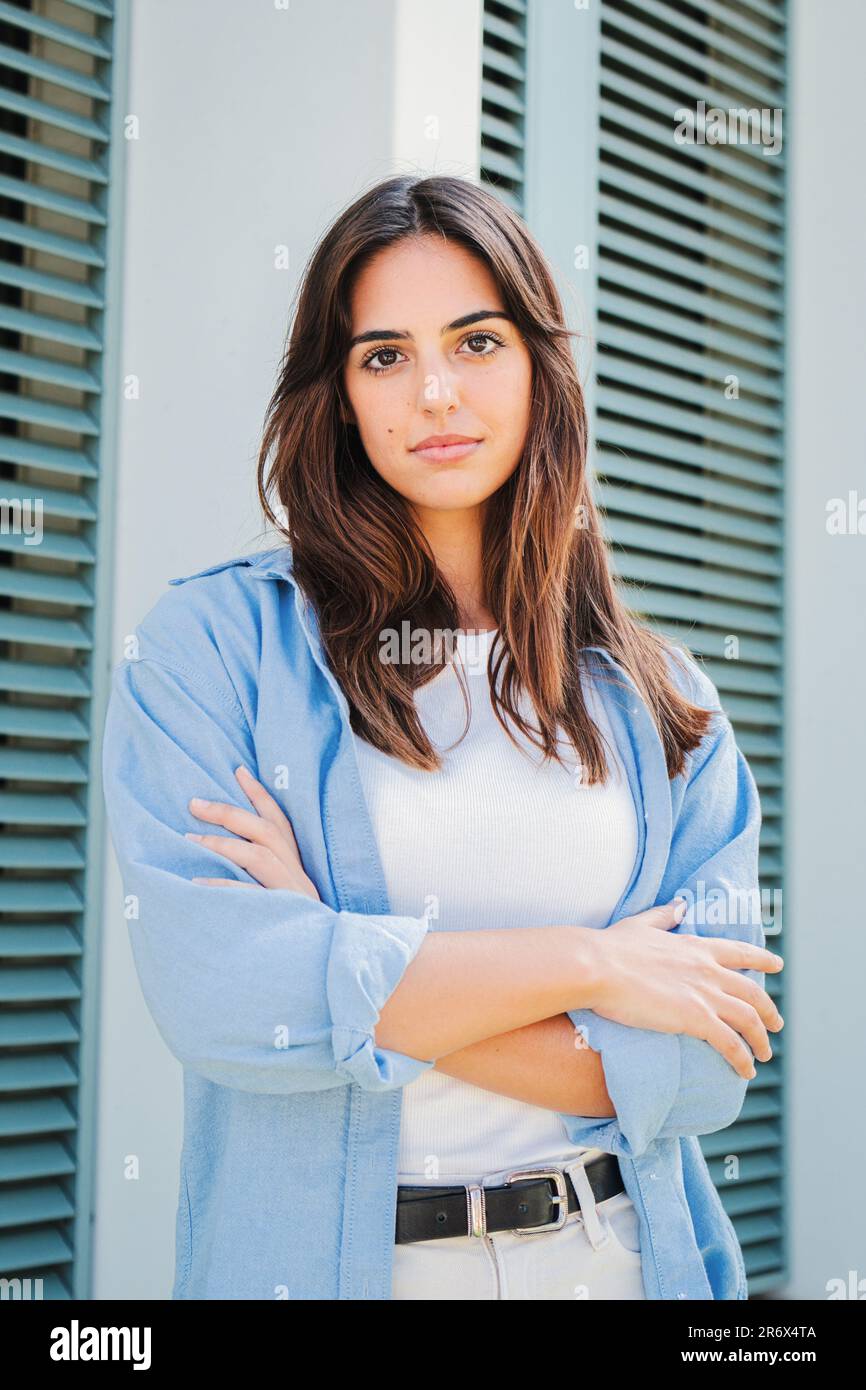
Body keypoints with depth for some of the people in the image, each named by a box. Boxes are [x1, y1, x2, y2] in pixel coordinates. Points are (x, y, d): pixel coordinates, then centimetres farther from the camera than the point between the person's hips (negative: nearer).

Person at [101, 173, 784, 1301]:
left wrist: (340, 981, -15)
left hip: (614, 1252, 2)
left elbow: (704, 1064, -7)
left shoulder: (661, 700, 1)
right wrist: (588, 965, -15)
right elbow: (211, 985, -19)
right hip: (319, 1258, -2)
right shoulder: (211, 643, -6)